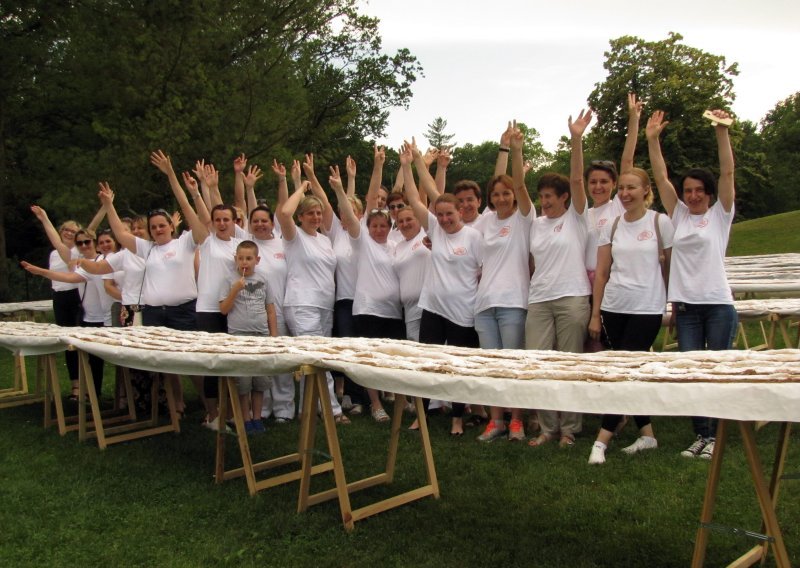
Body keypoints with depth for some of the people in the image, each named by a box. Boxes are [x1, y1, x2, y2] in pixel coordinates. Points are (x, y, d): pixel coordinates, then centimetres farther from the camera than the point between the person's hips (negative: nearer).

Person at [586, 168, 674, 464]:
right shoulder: (612, 226, 8)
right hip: (613, 308, 4)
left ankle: (602, 439, -2)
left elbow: (671, 268, 0)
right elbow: (601, 273, 7)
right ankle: (647, 434, 23)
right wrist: (595, 314, 5)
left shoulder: (660, 222, -2)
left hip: (647, 309, -4)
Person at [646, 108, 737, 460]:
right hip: (685, 304, 3)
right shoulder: (678, 216, 11)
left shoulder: (720, 215, 5)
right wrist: (653, 140, 1)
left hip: (718, 303, -3)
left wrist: (722, 131, -15)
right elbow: (661, 178, 7)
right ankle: (700, 434, 13)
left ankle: (716, 435, 12)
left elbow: (727, 172, -6)